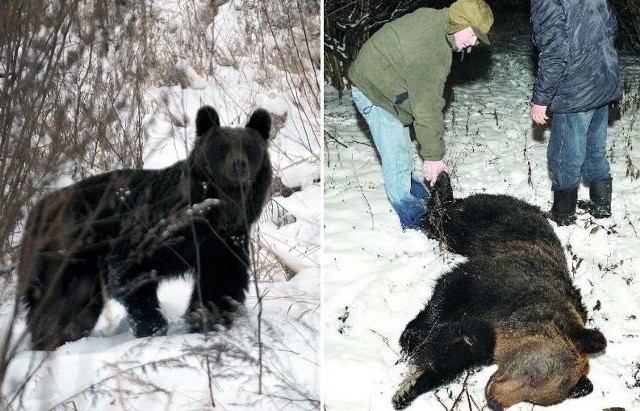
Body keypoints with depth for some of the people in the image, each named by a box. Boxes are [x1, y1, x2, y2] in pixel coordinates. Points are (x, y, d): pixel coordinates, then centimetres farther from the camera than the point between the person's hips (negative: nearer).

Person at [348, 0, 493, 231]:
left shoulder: (435, 19, -5)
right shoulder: (429, 50, -36)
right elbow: (426, 107, -31)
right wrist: (433, 156, -24)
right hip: (374, 93, -10)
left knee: (403, 152, 22)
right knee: (398, 160, -7)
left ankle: (420, 200, 37)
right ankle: (415, 225, 2)